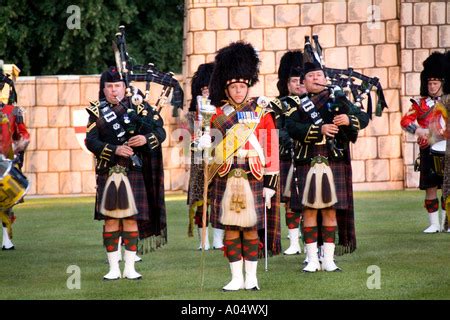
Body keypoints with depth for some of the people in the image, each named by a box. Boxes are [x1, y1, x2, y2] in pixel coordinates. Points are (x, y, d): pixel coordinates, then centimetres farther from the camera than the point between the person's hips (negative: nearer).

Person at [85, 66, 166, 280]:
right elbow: (91, 142, -6)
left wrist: (146, 139, -21)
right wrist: (115, 149, -19)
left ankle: (130, 268, 5)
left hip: (133, 172, 0)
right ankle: (114, 268, 7)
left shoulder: (138, 108, 7)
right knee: (110, 220, 1)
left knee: (131, 220, -1)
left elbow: (160, 133, 1)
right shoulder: (97, 112, 6)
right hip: (108, 172, 0)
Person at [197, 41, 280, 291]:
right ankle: (236, 278, 10)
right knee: (230, 230, 3)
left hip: (252, 178, -2)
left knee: (250, 229, 1)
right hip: (225, 179, 2)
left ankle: (251, 278, 9)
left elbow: (271, 150, -1)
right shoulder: (219, 114, 7)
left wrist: (270, 184, -5)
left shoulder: (262, 113, 1)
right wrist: (204, 143, -16)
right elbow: (214, 140, 10)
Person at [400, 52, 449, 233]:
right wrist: (418, 130, -20)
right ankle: (434, 224, 7)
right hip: (428, 150, 1)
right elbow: (405, 121, -1)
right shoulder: (420, 104, 8)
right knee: (430, 188, 1)